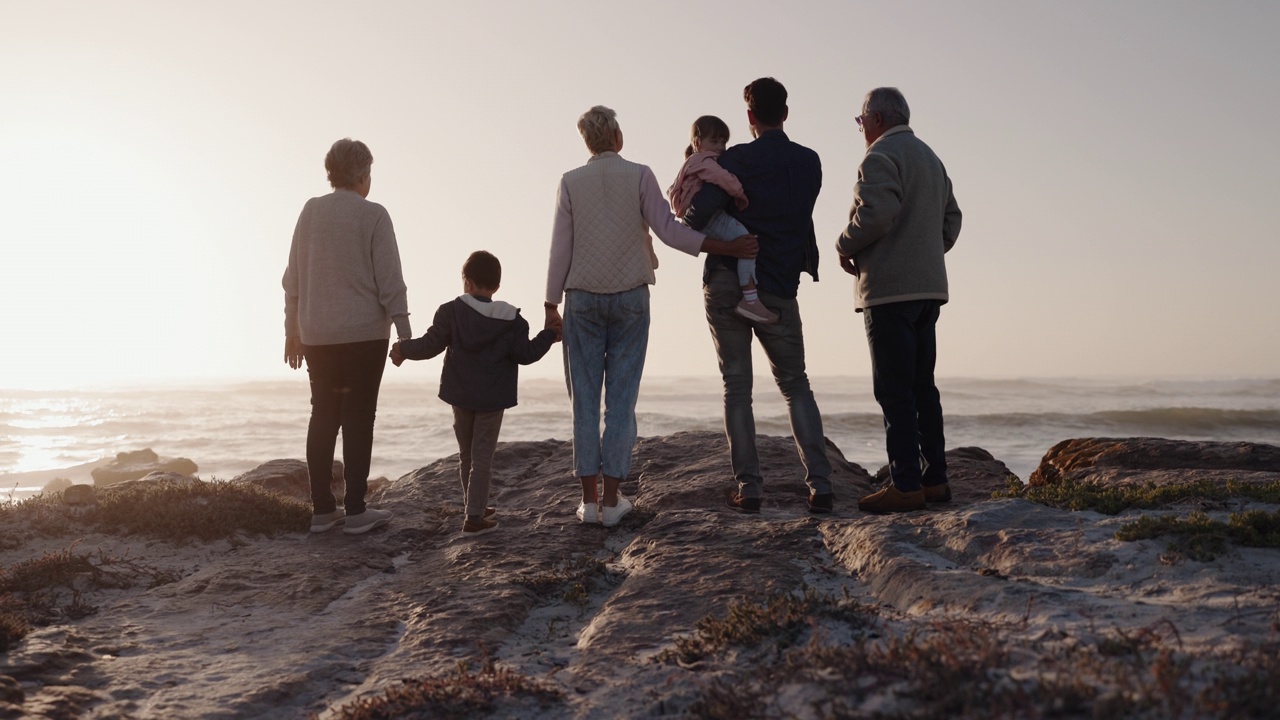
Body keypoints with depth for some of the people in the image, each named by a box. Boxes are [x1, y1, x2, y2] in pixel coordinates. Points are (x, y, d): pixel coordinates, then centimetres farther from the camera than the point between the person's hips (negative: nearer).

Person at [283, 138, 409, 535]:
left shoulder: (310, 211, 7)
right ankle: (355, 510, 1)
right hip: (364, 333, -4)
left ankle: (322, 508, 13)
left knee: (323, 416, 10)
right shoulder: (373, 216, -6)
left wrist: (292, 330, 17)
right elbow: (390, 281, -9)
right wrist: (404, 331, -5)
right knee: (358, 417, 0)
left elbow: (293, 278, 10)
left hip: (316, 335, 5)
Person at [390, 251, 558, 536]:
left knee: (466, 453, 18)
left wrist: (404, 348, 8)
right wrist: (550, 335, 5)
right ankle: (474, 517, -4)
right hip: (492, 398, -2)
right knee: (482, 456, 0)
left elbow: (431, 345, -8)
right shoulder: (510, 319, -7)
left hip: (460, 395, 2)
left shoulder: (451, 312, -5)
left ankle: (475, 506, 30)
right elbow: (525, 354, -8)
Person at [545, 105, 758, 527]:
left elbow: (560, 249, 1)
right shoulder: (639, 176, 0)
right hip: (630, 297, -1)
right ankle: (611, 500, 1)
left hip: (582, 298, 1)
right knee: (621, 398, 2)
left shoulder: (571, 182, 3)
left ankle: (589, 499, 3)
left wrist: (552, 304, 7)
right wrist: (728, 248, -4)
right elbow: (669, 231, -8)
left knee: (585, 398, 4)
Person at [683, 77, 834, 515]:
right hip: (780, 289, 3)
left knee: (737, 388, 5)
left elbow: (698, 215, -19)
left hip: (727, 284, -2)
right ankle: (820, 485, 2)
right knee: (795, 385, 12)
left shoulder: (736, 160, -8)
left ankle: (748, 488, 3)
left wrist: (693, 225, 5)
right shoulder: (809, 163, 7)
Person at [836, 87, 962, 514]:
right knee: (922, 387, 13)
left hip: (889, 288, -9)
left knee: (894, 390, -8)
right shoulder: (930, 158, 21)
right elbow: (951, 219, 21)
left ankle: (906, 486, -8)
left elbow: (876, 214, -22)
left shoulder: (881, 157, -9)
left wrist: (846, 247, -6)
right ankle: (934, 478, 15)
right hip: (928, 287, 9)